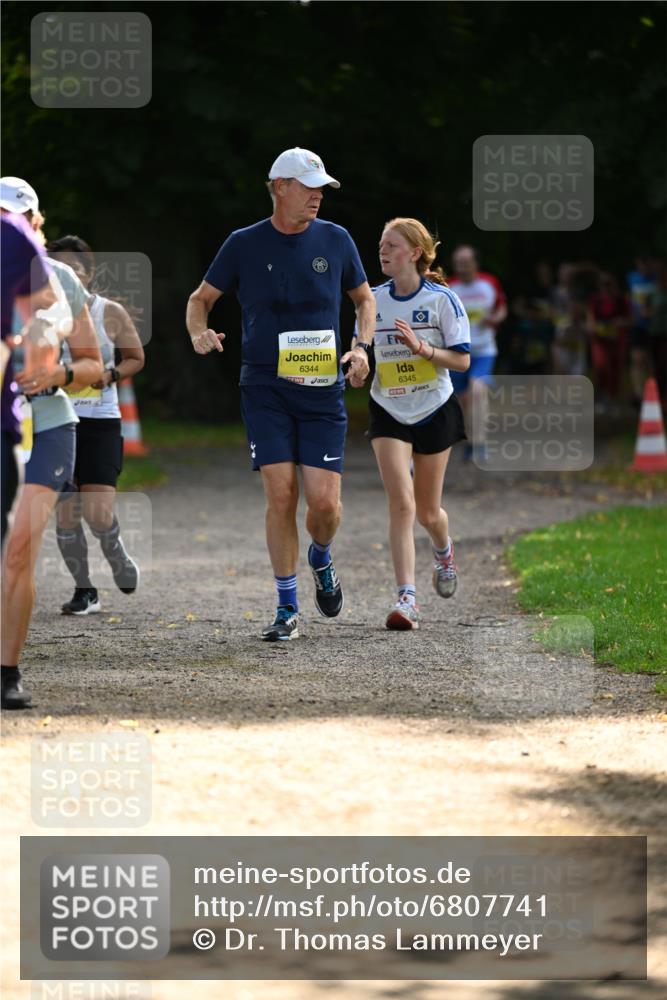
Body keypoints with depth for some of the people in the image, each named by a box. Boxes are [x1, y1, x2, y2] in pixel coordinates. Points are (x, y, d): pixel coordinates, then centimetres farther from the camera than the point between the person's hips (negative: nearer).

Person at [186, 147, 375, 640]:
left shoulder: (335, 240, 5)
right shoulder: (245, 244, 1)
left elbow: (364, 298, 19)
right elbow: (201, 297, 11)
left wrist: (362, 347, 2)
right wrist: (199, 333, -11)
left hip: (323, 391, 1)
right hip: (265, 390, -1)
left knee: (324, 501, -7)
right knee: (281, 494, -10)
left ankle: (321, 559, 29)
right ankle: (287, 608, 2)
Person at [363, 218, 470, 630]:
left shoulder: (443, 299, -9)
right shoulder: (374, 300, 1)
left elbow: (462, 360, -9)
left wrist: (424, 348, -24)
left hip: (434, 411, -1)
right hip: (389, 413, 1)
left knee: (428, 513, 9)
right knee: (401, 503, -16)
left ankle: (443, 550, 45)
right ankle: (407, 599, -18)